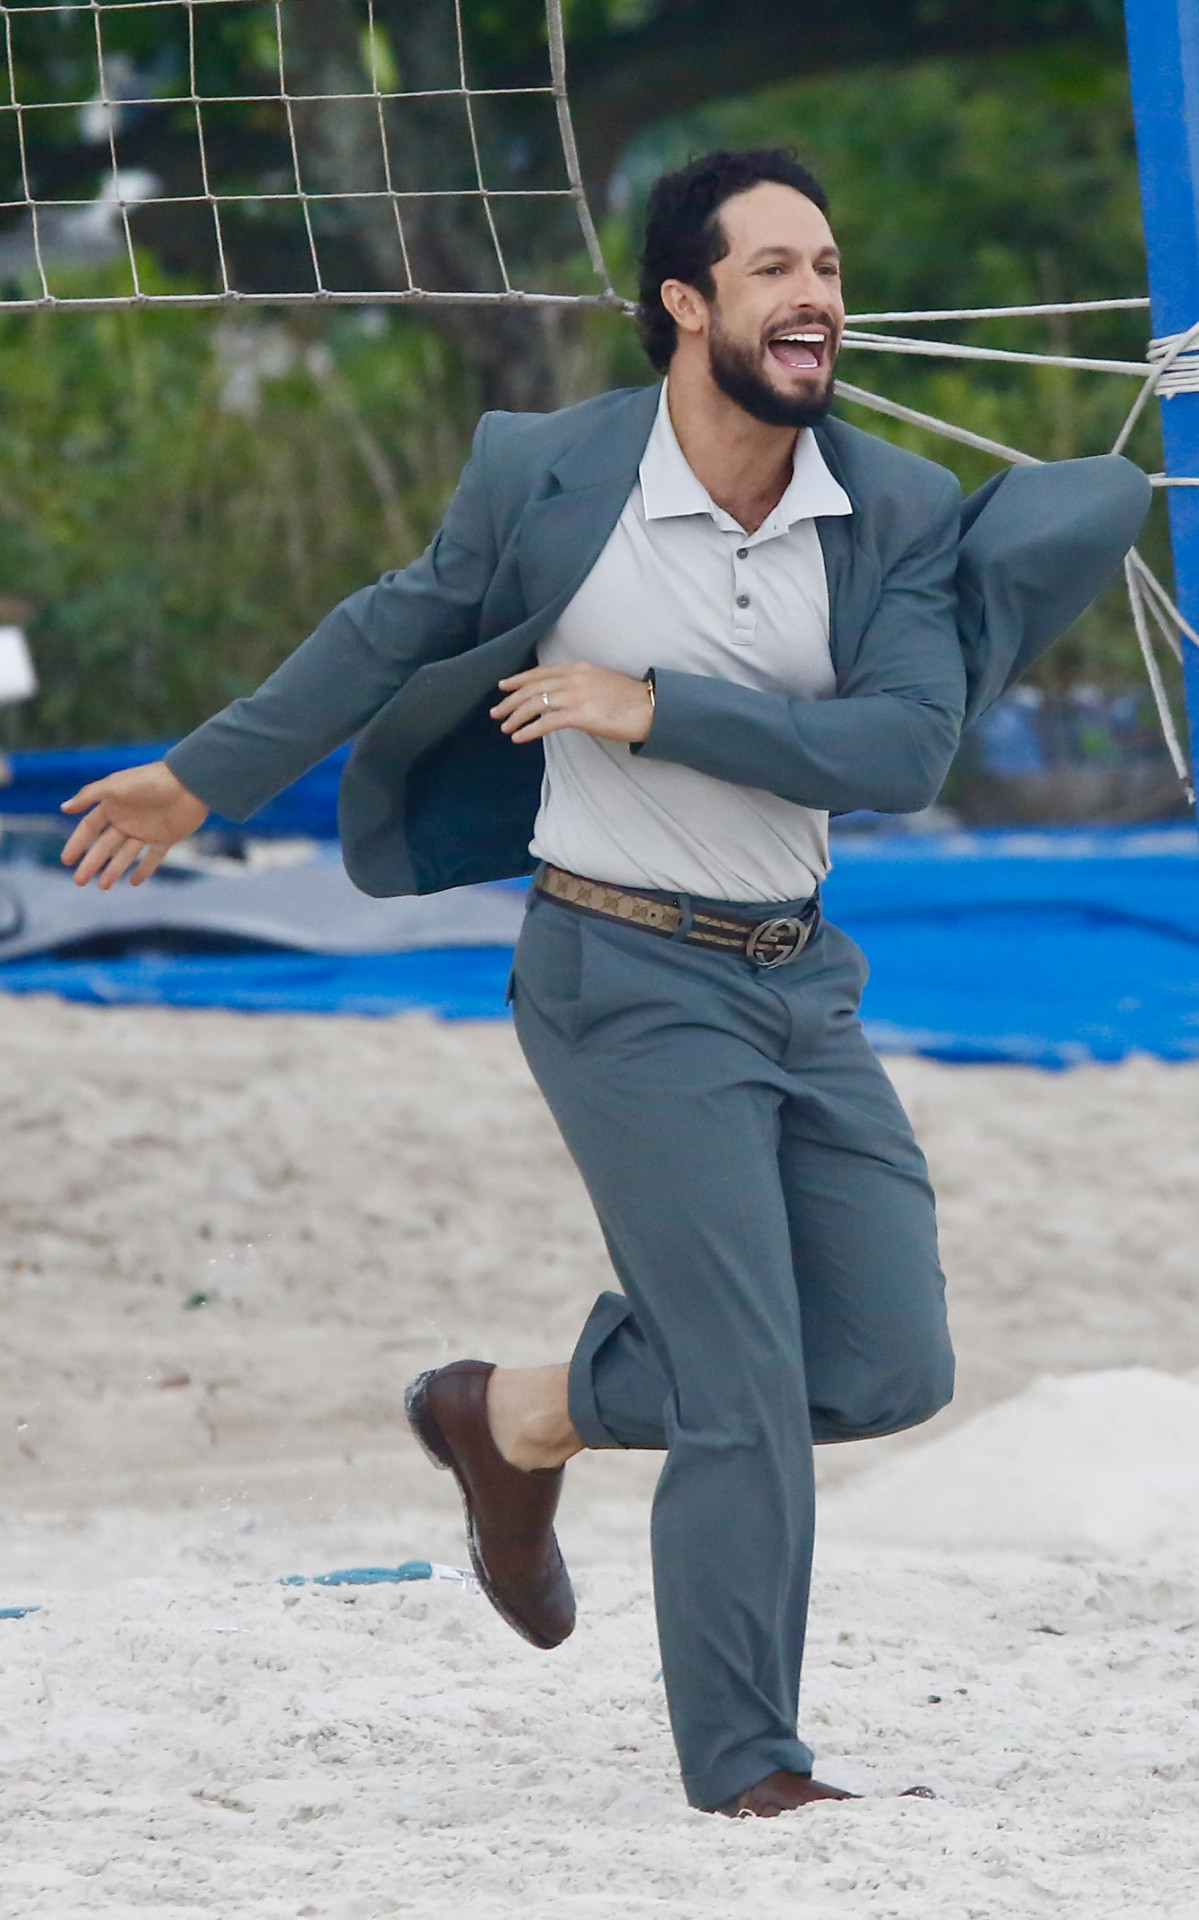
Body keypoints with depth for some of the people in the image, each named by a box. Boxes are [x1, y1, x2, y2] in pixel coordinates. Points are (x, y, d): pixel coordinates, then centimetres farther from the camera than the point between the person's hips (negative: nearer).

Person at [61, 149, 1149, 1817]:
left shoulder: (898, 512, -4)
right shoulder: (549, 477, -10)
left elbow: (907, 749, -15)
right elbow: (394, 633, 6)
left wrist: (655, 708, -20)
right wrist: (204, 778, 15)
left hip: (802, 977, 5)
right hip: (629, 981, -5)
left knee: (891, 1368, 5)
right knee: (746, 1396, -9)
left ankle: (516, 1421, 25)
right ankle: (745, 1770, 5)